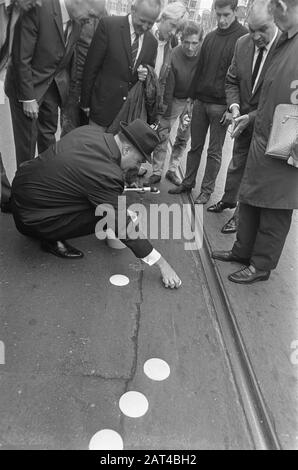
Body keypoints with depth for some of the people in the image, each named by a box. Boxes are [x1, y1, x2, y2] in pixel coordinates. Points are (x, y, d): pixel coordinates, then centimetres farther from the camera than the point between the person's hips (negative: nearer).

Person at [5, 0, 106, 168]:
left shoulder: (77, 23, -3)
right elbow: (20, 58, -21)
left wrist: (71, 90, 5)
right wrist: (28, 98, -19)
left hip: (54, 85, 6)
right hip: (27, 85, -6)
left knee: (48, 133, 14)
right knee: (27, 139, 2)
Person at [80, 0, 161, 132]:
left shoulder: (152, 42, 6)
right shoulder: (108, 25, -8)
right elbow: (91, 67, -7)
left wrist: (147, 74, -7)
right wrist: (85, 102, -6)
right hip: (103, 104, -3)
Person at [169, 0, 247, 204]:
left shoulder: (244, 38, -6)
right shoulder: (210, 37, 13)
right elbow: (200, 68, 16)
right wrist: (193, 96, 11)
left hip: (221, 105, -5)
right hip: (200, 101, 5)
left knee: (215, 151, 3)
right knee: (195, 146, 11)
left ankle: (207, 190, 14)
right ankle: (188, 183, 23)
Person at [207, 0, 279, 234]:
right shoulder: (242, 43, -4)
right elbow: (232, 81, 5)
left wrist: (251, 117, -26)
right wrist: (235, 106, -13)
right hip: (244, 118, 5)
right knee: (237, 162, 19)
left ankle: (242, 215, 21)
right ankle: (228, 200, 41)